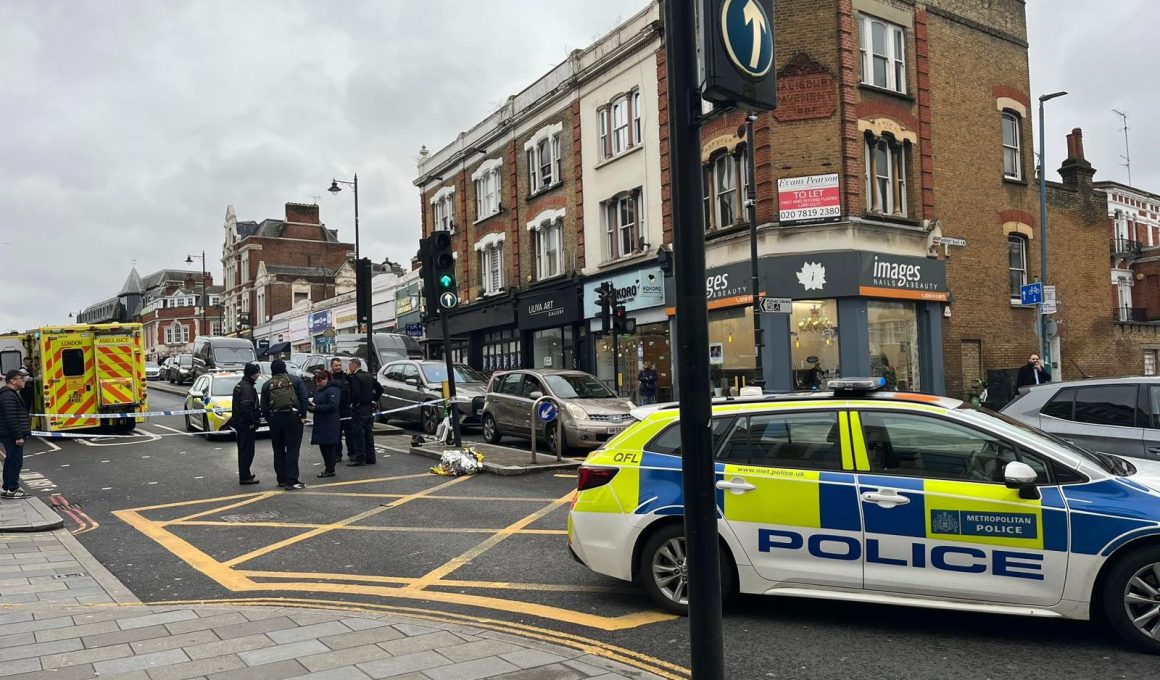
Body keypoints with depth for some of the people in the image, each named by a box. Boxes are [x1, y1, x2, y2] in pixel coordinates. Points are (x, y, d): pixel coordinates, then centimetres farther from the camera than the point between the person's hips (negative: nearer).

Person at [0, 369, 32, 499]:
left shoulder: (11, 394, 18)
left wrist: (20, 434, 23)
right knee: (16, 462, -7)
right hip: (12, 436, -11)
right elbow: (11, 419, -24)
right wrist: (18, 436, -23)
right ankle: (12, 490, -3)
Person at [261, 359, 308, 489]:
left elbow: (263, 406, 6)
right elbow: (303, 398, -5)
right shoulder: (295, 380, 4)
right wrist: (303, 415, -3)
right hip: (293, 417, -2)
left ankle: (282, 480, 15)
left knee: (278, 450, 13)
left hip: (275, 419, 2)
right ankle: (292, 481, -9)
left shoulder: (267, 385, 8)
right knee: (292, 449, -3)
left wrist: (269, 419, 14)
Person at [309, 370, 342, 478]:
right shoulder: (318, 391, 17)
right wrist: (311, 407, -1)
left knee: (329, 446, -5)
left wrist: (316, 408, -20)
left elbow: (332, 406, -21)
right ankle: (328, 468, 21)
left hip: (330, 425, -9)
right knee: (322, 446, 11)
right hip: (320, 424, 9)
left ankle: (330, 470, 0)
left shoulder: (333, 390, -11)